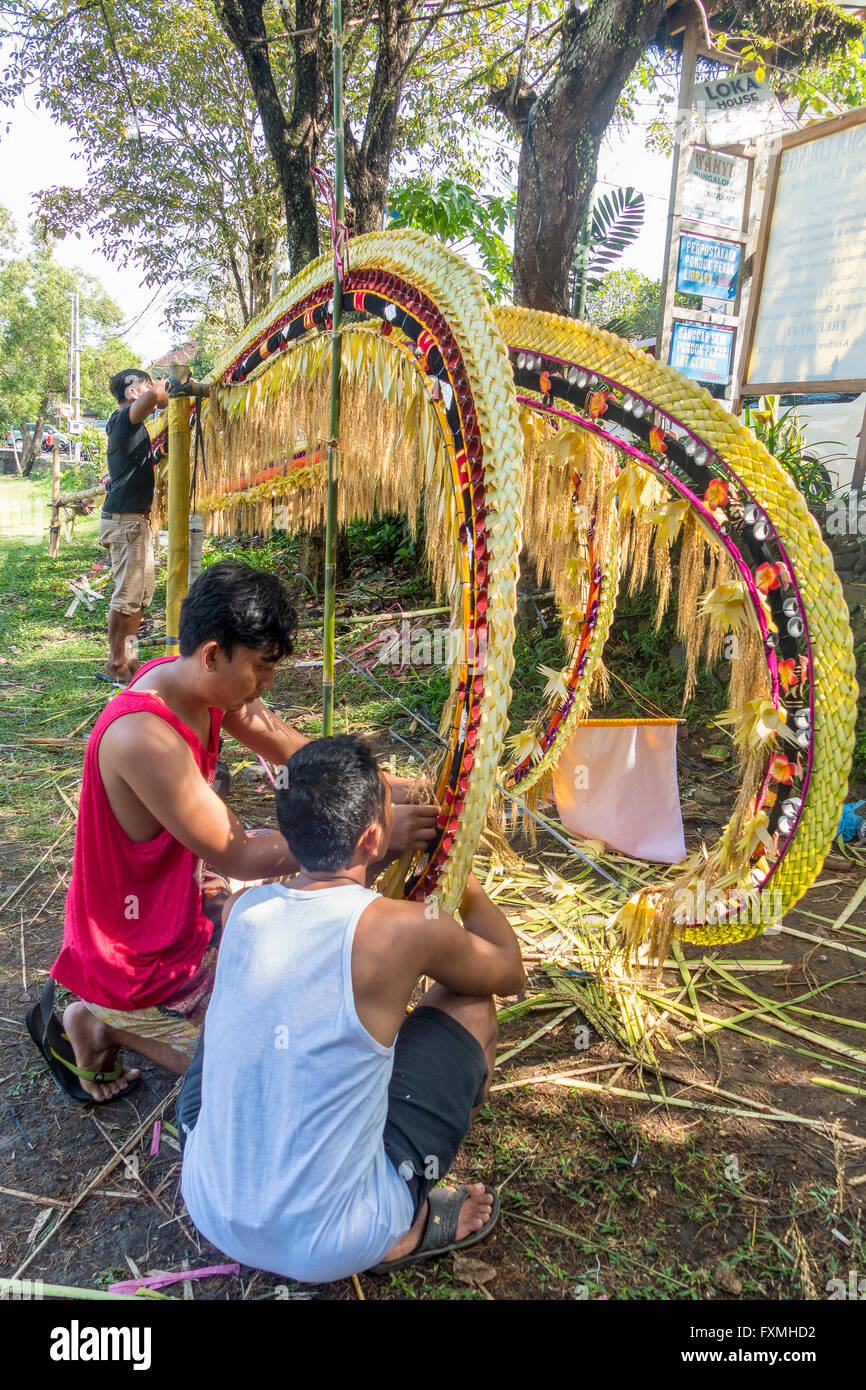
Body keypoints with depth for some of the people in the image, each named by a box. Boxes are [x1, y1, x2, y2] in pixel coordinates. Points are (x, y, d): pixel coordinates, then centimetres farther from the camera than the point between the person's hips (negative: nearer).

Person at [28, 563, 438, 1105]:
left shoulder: (204, 683, -8)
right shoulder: (144, 738, -34)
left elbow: (288, 745, 3)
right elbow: (239, 859, -30)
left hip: (181, 904, 8)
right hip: (138, 955, -8)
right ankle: (105, 1025, 7)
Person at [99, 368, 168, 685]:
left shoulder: (124, 423, 18)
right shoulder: (125, 418, -11)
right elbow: (153, 397, -33)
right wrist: (160, 390, -11)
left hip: (135, 519, 10)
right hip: (124, 519, -10)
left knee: (143, 592, 13)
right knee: (127, 595, -9)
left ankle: (125, 657, 19)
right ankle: (115, 665, -3)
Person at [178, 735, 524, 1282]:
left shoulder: (242, 908, -7)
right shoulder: (404, 928, -21)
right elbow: (511, 972, 2)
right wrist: (462, 875, 15)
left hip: (209, 1212, 5)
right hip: (328, 1248, -4)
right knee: (470, 1006, 7)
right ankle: (403, 1229, 14)